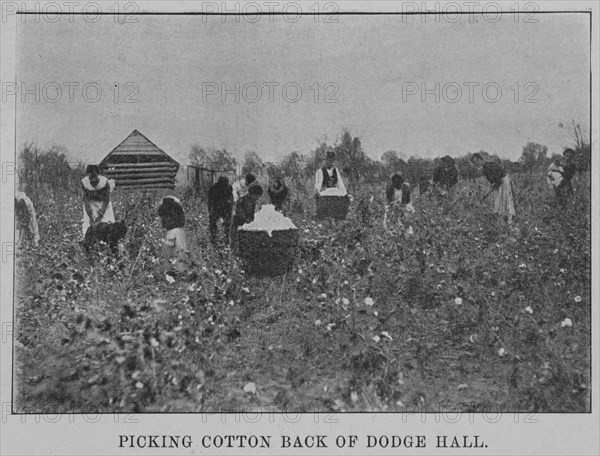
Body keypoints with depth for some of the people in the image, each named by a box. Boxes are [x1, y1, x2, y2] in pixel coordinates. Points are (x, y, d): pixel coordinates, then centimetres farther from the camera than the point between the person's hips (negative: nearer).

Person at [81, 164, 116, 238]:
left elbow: (106, 200, -22)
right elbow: (86, 199, -16)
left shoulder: (105, 182, -28)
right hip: (91, 203, 1)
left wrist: (100, 216, -26)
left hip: (103, 203, -1)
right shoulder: (84, 182, -24)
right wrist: (90, 215, -21)